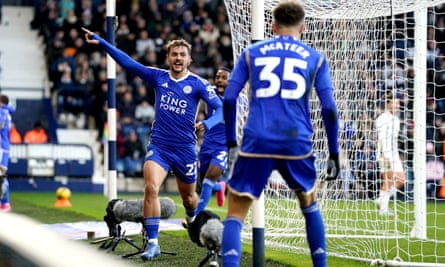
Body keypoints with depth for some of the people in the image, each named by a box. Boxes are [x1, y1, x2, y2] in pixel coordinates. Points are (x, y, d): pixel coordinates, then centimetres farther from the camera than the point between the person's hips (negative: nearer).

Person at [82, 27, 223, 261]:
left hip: (185, 149, -1)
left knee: (188, 197, 15)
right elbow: (127, 62, 0)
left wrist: (207, 124, -33)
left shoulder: (198, 84, -6)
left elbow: (220, 108, -12)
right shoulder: (158, 77, 1)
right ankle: (152, 243, -17)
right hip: (158, 146, 1)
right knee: (151, 188, -22)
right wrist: (101, 42, -6)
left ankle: (192, 219, 52)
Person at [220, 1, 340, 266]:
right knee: (309, 204, 26)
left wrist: (231, 142, 15)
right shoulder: (316, 58, 12)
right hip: (297, 143, 1)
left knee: (236, 213, 2)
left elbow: (228, 99, 6)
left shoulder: (251, 52, 13)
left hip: (257, 142, -1)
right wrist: (334, 153, 10)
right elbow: (329, 108, 4)